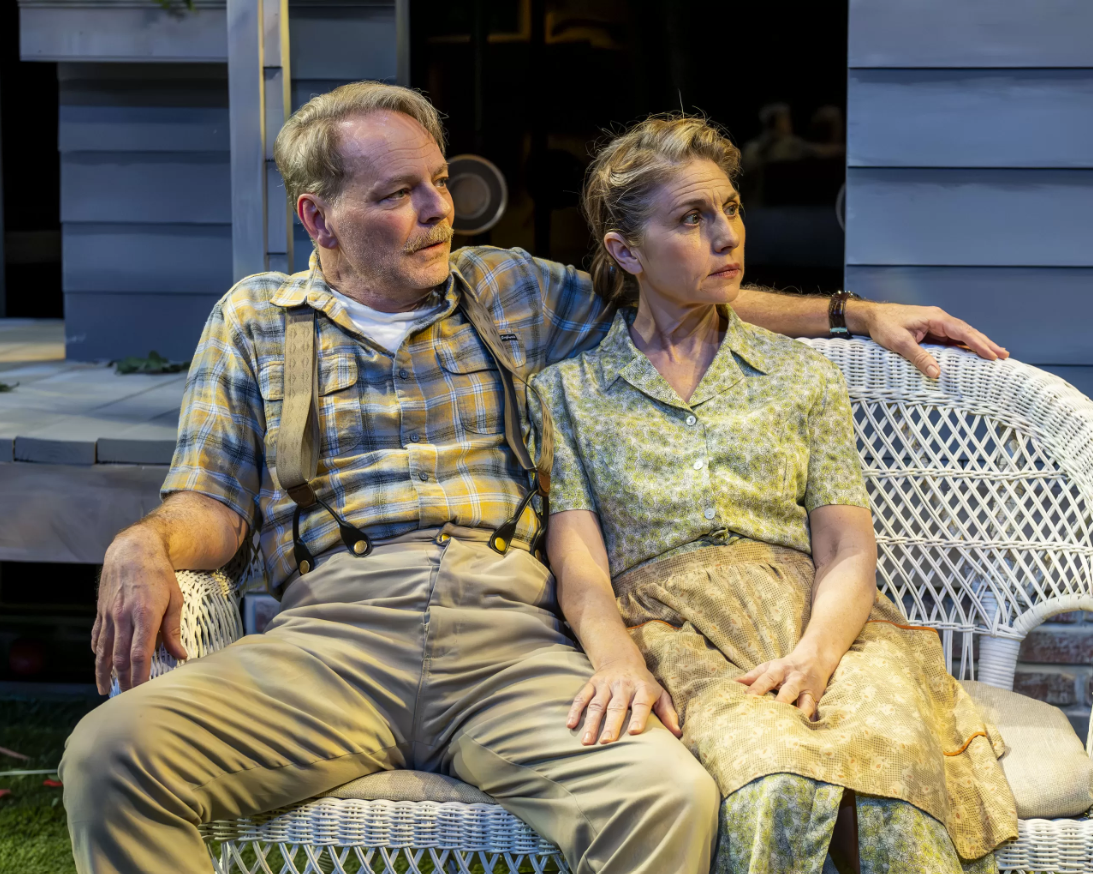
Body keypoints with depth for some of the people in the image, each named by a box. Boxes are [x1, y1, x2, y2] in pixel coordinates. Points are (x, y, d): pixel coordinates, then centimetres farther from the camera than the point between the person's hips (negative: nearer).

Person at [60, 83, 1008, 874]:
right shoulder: (254, 319, 19)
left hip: (511, 635, 1)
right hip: (331, 634, 0)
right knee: (115, 751, -31)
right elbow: (212, 504, 14)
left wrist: (855, 314, 26)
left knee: (669, 796, -33)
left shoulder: (511, 289, 24)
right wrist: (147, 544, -10)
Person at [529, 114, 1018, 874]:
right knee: (779, 785, -38)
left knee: (896, 749, -36)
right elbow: (578, 561, 3)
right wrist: (617, 657, -20)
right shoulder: (567, 389, 15)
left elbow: (848, 548, 9)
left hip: (809, 609, 2)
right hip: (670, 626, -2)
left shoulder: (803, 375, 20)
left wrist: (817, 649, -14)